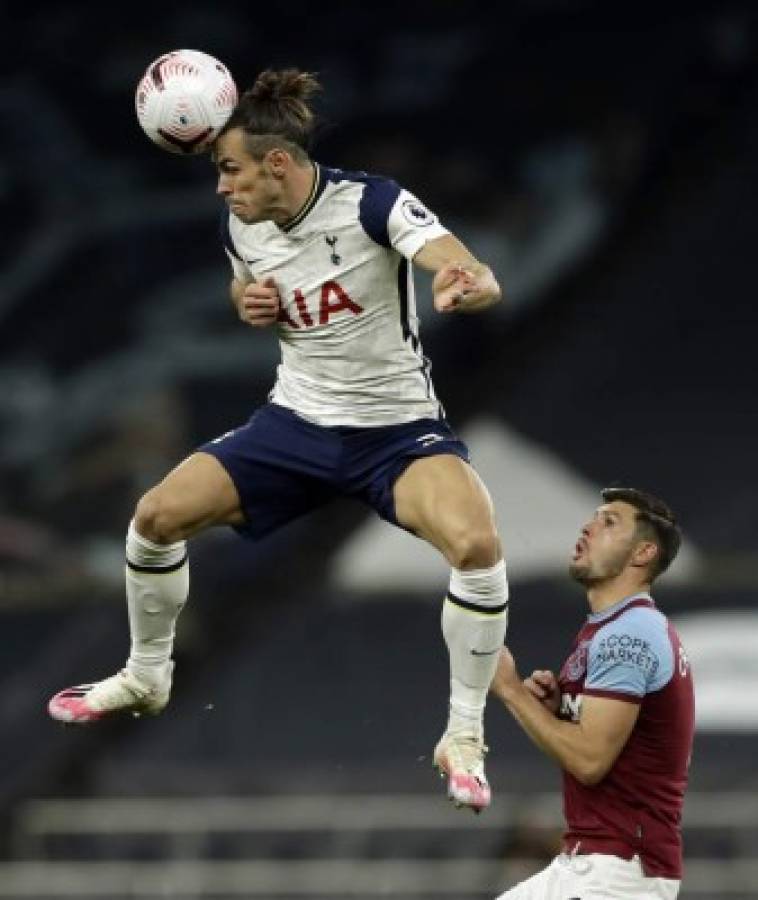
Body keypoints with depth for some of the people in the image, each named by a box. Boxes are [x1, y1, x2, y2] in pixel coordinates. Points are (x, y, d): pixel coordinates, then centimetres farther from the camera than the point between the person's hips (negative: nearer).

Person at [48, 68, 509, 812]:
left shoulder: (372, 205, -23)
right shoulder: (239, 224, -6)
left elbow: (480, 282, -36)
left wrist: (466, 284, -61)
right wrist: (248, 303, -6)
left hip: (397, 430, -5)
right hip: (298, 421, 5)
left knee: (476, 542, -32)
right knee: (156, 515, -5)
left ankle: (463, 738, -14)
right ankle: (146, 677, 24)